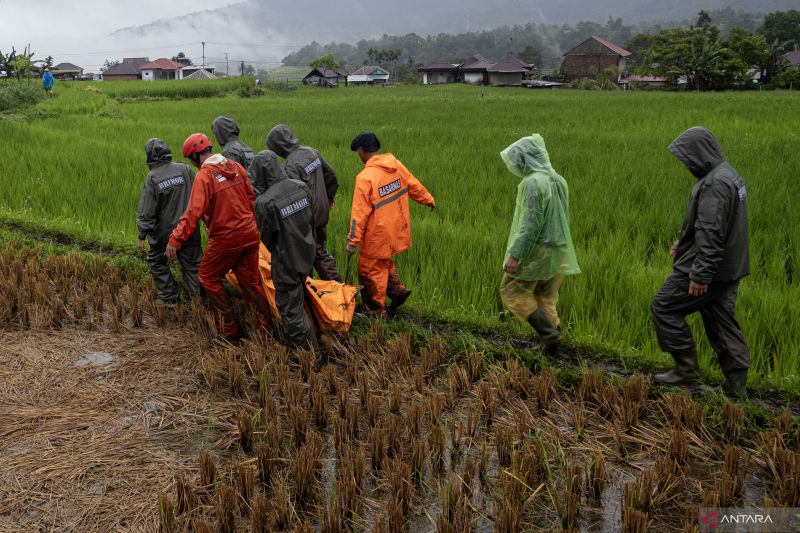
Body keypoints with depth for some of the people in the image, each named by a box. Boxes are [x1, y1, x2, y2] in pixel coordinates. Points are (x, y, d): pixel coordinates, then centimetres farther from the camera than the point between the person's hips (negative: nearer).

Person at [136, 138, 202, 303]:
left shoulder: (151, 178, -13)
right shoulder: (184, 169, -6)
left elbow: (146, 212, -12)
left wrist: (142, 237, -7)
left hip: (164, 231, -2)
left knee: (157, 262, 19)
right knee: (192, 263, 14)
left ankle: (170, 297, 20)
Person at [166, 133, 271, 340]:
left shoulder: (204, 176, -15)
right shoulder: (236, 167, 5)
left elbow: (194, 212, -24)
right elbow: (251, 197, 13)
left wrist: (175, 239, -23)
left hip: (225, 238, -6)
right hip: (249, 234, 6)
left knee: (209, 278, 13)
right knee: (250, 280, 17)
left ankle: (230, 328, 15)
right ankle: (268, 325, 19)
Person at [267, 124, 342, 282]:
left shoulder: (290, 165, -23)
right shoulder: (311, 151, 1)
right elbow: (330, 175, 11)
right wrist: (330, 195, 26)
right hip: (322, 212, 8)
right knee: (321, 252, 19)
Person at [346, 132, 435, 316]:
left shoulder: (365, 177, -22)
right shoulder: (396, 165, -3)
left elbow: (360, 213, -21)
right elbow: (413, 185, 12)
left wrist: (352, 241, -14)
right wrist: (428, 200, 30)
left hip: (378, 236, -7)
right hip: (397, 230, 7)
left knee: (371, 271, 8)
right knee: (384, 263, 28)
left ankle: (376, 312, 18)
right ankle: (397, 289, 20)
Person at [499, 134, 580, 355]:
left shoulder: (533, 182, -18)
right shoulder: (558, 180, 8)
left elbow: (530, 223, -22)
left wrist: (515, 254, -20)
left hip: (536, 251, -8)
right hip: (558, 251, 8)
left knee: (512, 291, 4)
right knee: (546, 297, 15)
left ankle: (548, 332, -4)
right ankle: (552, 339, 16)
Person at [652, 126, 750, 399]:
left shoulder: (714, 184, -21)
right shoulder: (728, 175, 13)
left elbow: (711, 233, -26)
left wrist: (700, 274, -26)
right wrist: (685, 240, 26)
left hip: (708, 267, -10)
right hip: (728, 269, 10)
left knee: (664, 306, 2)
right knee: (722, 322, 13)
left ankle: (687, 368, 7)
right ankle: (736, 385, 17)